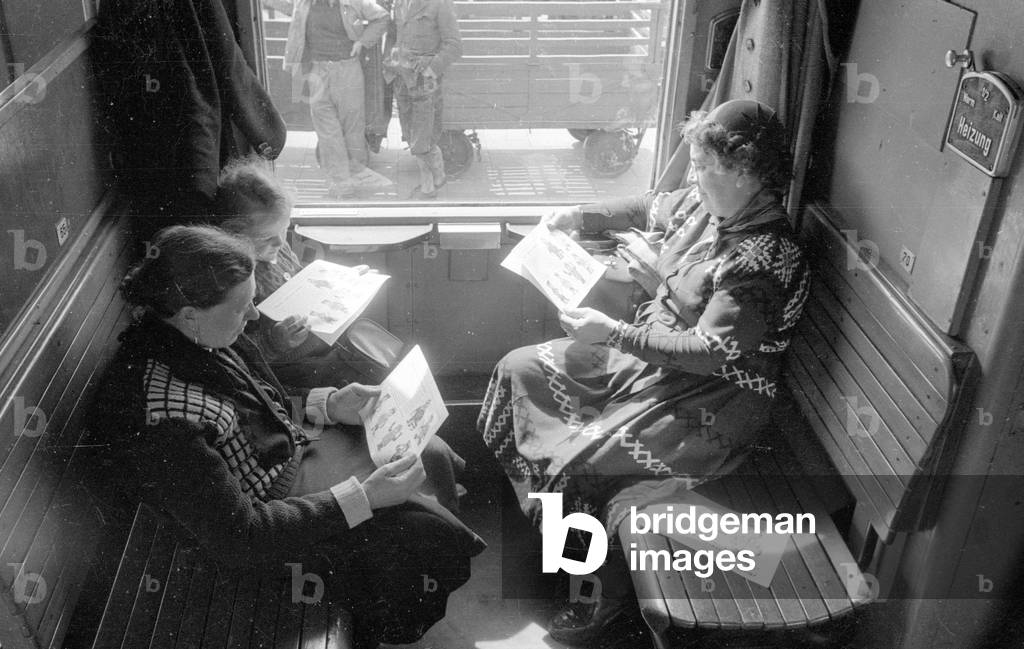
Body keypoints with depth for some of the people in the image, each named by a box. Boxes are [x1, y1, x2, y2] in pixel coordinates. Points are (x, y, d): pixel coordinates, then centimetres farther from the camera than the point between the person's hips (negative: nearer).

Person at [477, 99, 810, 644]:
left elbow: (710, 353, -29)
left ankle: (610, 596, 4)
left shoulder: (765, 257, -26)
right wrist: (577, 217, 11)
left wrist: (611, 334, -28)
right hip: (651, 349, 9)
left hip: (708, 399, -9)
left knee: (580, 461, -23)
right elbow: (647, 209, 21)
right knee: (520, 370, 5)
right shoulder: (703, 203, -1)